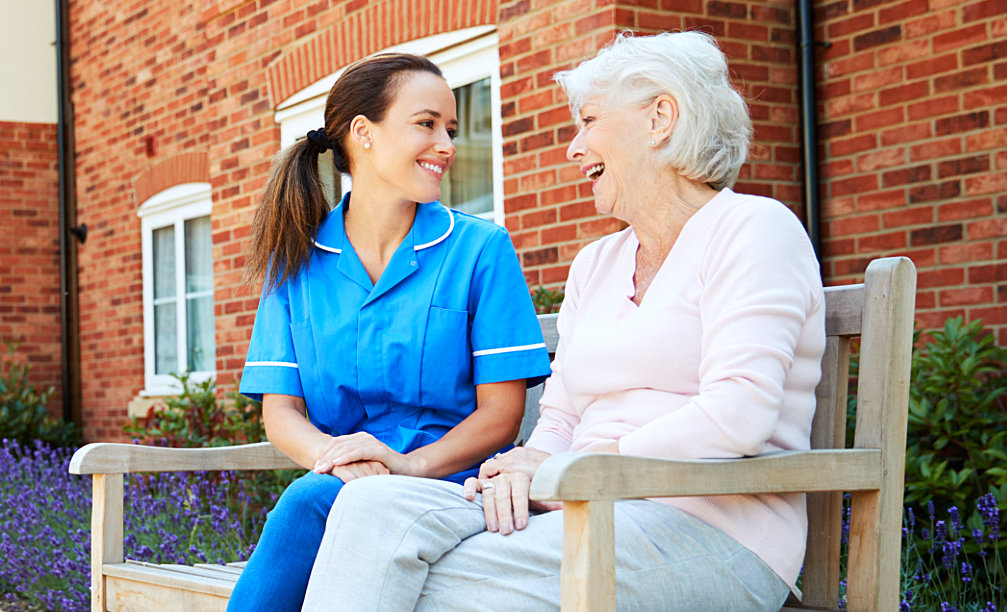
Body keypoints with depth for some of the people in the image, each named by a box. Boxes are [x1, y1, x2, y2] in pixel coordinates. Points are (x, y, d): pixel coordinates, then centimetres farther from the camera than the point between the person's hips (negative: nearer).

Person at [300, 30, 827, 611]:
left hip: (708, 526, -7)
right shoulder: (595, 264, 24)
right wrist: (528, 469, -5)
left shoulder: (752, 228, -1)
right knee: (373, 506, -21)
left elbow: (738, 416, -15)